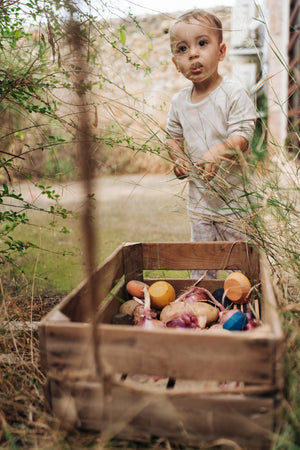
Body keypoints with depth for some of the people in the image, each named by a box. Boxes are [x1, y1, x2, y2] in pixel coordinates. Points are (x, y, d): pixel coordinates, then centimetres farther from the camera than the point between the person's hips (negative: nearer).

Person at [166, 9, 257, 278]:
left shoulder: (234, 94, -12)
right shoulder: (179, 102, 4)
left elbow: (242, 137, -21)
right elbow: (173, 137, 18)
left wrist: (217, 154, -39)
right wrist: (177, 159, -1)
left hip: (234, 194, -4)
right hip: (199, 195, 5)